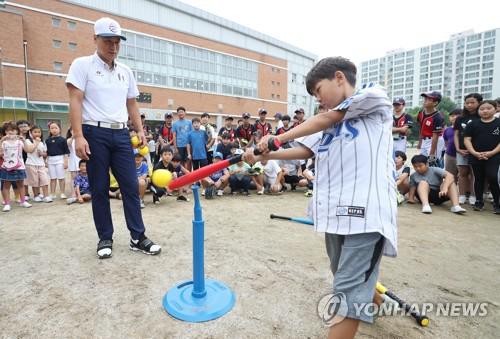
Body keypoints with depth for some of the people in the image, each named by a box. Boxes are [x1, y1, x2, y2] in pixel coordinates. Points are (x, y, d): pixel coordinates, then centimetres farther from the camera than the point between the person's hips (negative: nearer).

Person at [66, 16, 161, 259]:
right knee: (99, 189, 3)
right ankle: (105, 238, 17)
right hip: (95, 133, -4)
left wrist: (140, 130, 8)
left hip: (121, 134, 4)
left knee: (131, 186, 0)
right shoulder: (82, 65, 2)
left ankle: (138, 238, 8)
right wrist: (79, 136, -16)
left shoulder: (125, 71, 16)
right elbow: (75, 102, -6)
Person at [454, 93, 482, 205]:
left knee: (473, 173, 1)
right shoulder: (460, 119, 10)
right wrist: (458, 148, -1)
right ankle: (462, 196, 8)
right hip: (461, 150, 3)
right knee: (462, 173, 5)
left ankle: (473, 196, 7)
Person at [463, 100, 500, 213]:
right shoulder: (473, 124, 5)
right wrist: (474, 153, -10)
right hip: (476, 157, 2)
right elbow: (467, 139, 1)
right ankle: (479, 202, 20)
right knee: (479, 179, 9)